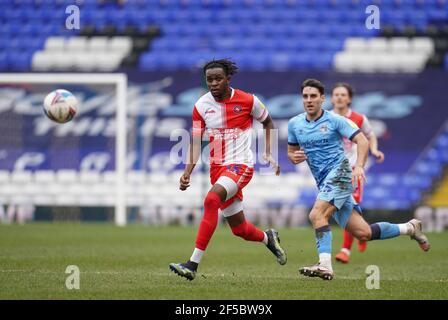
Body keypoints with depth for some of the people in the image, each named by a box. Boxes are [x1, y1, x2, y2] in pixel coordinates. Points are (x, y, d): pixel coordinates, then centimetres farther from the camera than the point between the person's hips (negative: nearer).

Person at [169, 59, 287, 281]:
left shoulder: (247, 101, -6)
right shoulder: (201, 105, 1)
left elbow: (268, 122, 12)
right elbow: (196, 142, 4)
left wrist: (268, 154, 4)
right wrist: (187, 172, -8)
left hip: (241, 165, -5)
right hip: (217, 168, 5)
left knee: (211, 200, -31)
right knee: (239, 229, 8)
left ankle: (193, 265, -33)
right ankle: (268, 238, 46)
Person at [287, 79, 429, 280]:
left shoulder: (335, 120, -4)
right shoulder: (294, 124, 11)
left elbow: (362, 140, -8)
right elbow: (291, 151, 22)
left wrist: (359, 166, -23)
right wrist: (294, 157, -3)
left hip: (339, 173, -6)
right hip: (324, 182, 6)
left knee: (317, 214, -28)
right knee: (363, 233, 0)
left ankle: (325, 266, -32)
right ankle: (409, 228, 21)